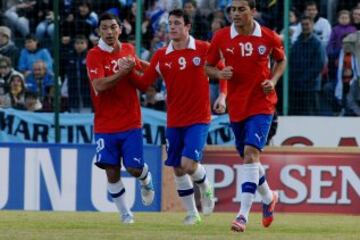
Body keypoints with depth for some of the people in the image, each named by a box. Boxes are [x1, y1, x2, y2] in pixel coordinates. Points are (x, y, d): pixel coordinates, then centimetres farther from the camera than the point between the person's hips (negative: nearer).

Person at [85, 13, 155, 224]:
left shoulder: (129, 50, 6)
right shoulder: (95, 55, -9)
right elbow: (98, 86, -23)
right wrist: (121, 73, -27)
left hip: (131, 122, 2)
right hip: (105, 125, -2)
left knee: (134, 167, -3)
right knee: (112, 171, -2)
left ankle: (147, 182, 32)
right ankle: (125, 213, 13)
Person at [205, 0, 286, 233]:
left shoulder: (269, 37, -6)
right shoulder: (221, 38, -4)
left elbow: (281, 60, 12)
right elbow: (208, 66, 7)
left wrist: (273, 80, -6)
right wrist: (219, 73, -15)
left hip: (262, 103, -3)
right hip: (236, 106, 4)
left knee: (251, 153, -19)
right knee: (248, 157, 14)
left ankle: (243, 214, -21)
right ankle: (269, 198, 41)